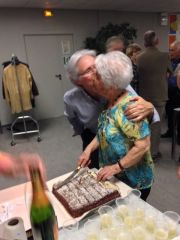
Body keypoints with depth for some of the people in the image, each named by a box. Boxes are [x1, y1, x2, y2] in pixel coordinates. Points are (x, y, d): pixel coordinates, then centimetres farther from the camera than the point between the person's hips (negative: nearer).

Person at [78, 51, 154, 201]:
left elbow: (143, 145, -27)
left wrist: (116, 167, -23)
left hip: (134, 181, -7)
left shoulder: (128, 106, -28)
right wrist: (89, 149, -3)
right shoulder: (110, 101, -3)